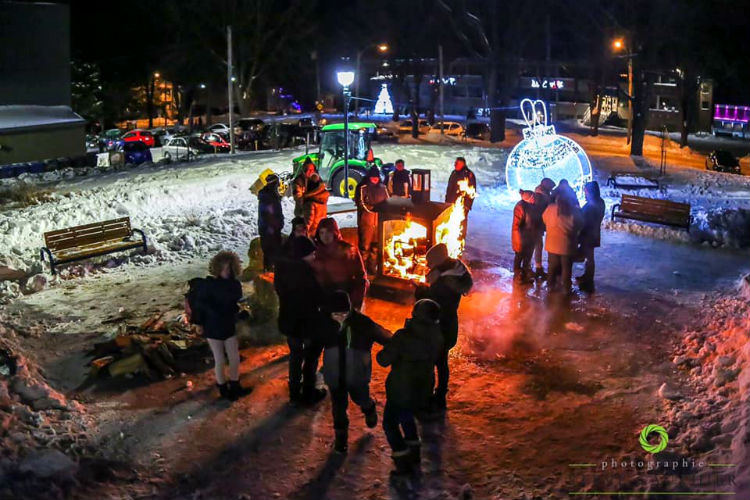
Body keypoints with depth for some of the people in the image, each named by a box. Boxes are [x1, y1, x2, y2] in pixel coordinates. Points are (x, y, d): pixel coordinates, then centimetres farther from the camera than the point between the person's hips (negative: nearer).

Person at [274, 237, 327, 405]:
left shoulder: (282, 267, -4)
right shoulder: (304, 270, -27)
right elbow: (317, 296, -21)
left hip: (288, 320, 6)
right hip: (308, 321, -6)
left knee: (295, 354, 23)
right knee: (311, 356, 16)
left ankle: (294, 394, 29)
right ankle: (309, 393, 25)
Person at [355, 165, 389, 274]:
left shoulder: (382, 188, 11)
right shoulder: (363, 188, -4)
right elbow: (361, 204, -11)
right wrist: (375, 207, -21)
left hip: (379, 221, 4)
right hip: (366, 221, -4)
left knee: (376, 246, 8)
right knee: (365, 246, -2)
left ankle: (372, 267, 19)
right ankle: (362, 268, 7)